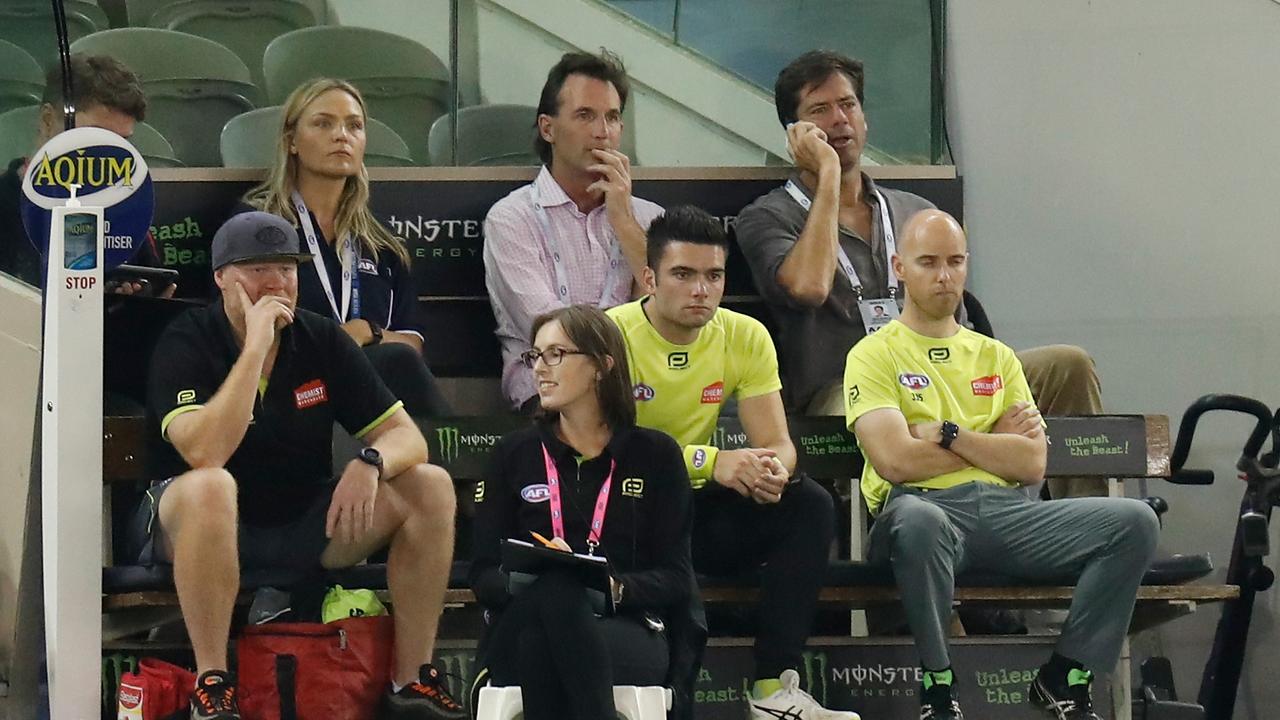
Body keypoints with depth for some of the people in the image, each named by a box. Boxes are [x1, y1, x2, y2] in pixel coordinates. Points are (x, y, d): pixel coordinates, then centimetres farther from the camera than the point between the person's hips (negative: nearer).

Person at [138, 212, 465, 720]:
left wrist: (370, 463, -25)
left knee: (431, 487, -11)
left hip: (304, 528, 5)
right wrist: (256, 345, -28)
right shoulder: (186, 344, -12)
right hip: (209, 528, -5)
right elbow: (204, 455, -29)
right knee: (209, 487, -39)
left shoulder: (323, 340, 1)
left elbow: (407, 438, 0)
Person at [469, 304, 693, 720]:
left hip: (627, 632, -1)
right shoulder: (515, 453, 16)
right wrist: (524, 580, -15)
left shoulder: (655, 455, 12)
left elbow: (676, 580, 6)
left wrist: (615, 588, -15)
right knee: (554, 589, -37)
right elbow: (484, 575, 9)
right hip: (520, 631, 1)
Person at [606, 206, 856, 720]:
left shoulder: (746, 338, 0)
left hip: (692, 505, 5)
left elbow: (776, 442, -3)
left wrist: (773, 470, -30)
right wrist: (710, 462, -37)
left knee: (810, 505, -17)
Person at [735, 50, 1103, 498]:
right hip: (838, 395, -6)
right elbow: (809, 286, -15)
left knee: (1067, 365, -16)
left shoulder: (917, 214, 27)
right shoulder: (767, 219, 9)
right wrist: (828, 174, -4)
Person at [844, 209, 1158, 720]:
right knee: (916, 520, -43)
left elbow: (1032, 464, 8)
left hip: (1004, 510, 5)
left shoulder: (996, 357, 22)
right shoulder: (875, 356, 7)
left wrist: (948, 434, -4)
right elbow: (895, 461, -10)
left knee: (1133, 521, -17)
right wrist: (992, 441, 3)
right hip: (927, 508, -5)